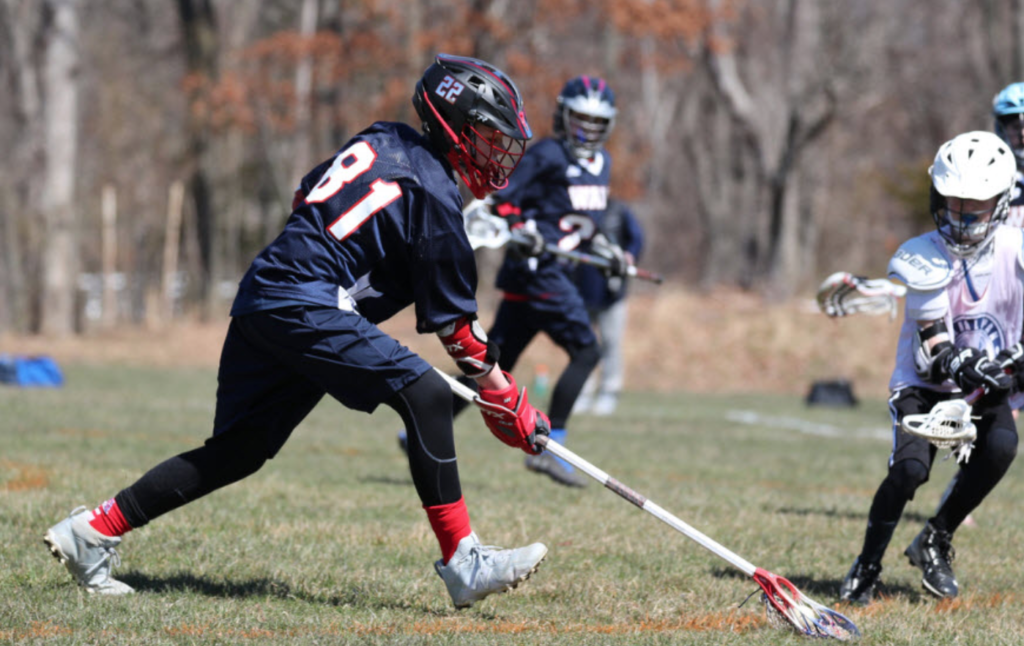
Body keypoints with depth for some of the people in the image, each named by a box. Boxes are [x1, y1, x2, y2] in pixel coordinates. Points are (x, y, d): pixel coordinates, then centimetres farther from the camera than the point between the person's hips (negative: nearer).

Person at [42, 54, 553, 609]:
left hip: (259, 301, 9)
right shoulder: (433, 193, -7)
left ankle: (92, 531, 16)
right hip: (304, 306, -9)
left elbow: (305, 199, 26)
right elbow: (454, 322, -4)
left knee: (237, 452, 14)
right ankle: (461, 563, -22)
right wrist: (507, 402, 2)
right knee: (424, 394, -16)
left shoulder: (379, 141, 17)